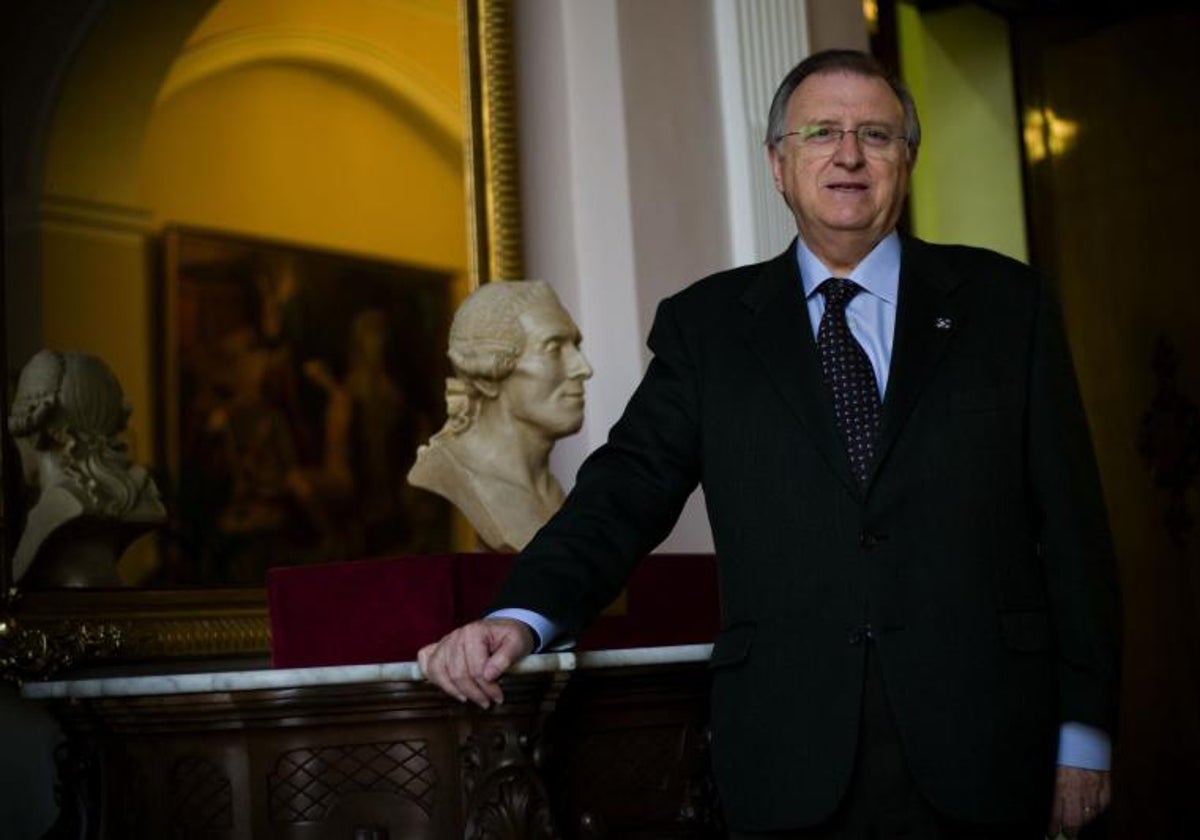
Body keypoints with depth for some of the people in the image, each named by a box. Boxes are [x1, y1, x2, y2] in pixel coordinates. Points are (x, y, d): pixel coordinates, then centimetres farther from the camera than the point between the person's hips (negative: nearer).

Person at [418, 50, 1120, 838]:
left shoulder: (1005, 301, 6)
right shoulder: (707, 323, 7)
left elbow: (1070, 520, 4)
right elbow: (629, 486, -2)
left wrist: (1083, 731, 1)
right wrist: (523, 617, -20)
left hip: (980, 750, 1)